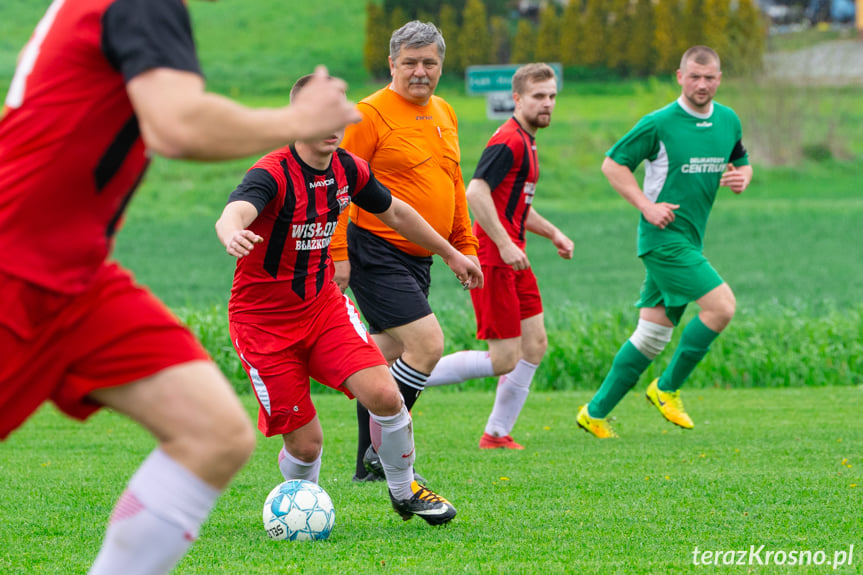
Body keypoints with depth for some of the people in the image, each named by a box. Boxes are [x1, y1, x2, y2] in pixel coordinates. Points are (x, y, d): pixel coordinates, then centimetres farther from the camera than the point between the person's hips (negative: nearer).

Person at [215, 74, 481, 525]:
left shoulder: (348, 169, -2)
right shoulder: (273, 173, -23)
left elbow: (394, 212, 18)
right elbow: (232, 214, -44)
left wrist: (450, 254, 28)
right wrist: (232, 234, -69)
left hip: (324, 303, 5)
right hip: (263, 318, -5)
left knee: (384, 395, -16)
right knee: (305, 444, -7)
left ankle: (404, 491, 10)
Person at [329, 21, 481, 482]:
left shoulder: (445, 115, 14)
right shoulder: (371, 114, -11)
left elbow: (453, 185, 24)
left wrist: (465, 246, 21)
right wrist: (338, 253, -16)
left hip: (419, 258, 8)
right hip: (376, 252, -8)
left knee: (389, 358, 11)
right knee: (427, 343, -18)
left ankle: (369, 465, 16)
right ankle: (378, 450, -11)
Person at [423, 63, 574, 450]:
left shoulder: (526, 142, 18)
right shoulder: (508, 141, -15)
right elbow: (476, 192, -26)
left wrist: (552, 233, 23)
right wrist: (505, 245, -28)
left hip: (512, 258, 10)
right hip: (494, 258, -10)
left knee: (534, 345, 9)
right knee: (504, 358, -10)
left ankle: (498, 433, 15)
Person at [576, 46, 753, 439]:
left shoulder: (729, 121, 9)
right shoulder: (659, 123, -10)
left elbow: (742, 164, 23)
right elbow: (612, 163, -4)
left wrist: (741, 178, -2)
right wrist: (646, 205, -14)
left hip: (690, 240, 7)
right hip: (663, 238, -7)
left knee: (652, 335, 8)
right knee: (722, 306, -18)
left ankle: (596, 412, 16)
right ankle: (667, 388, -3)